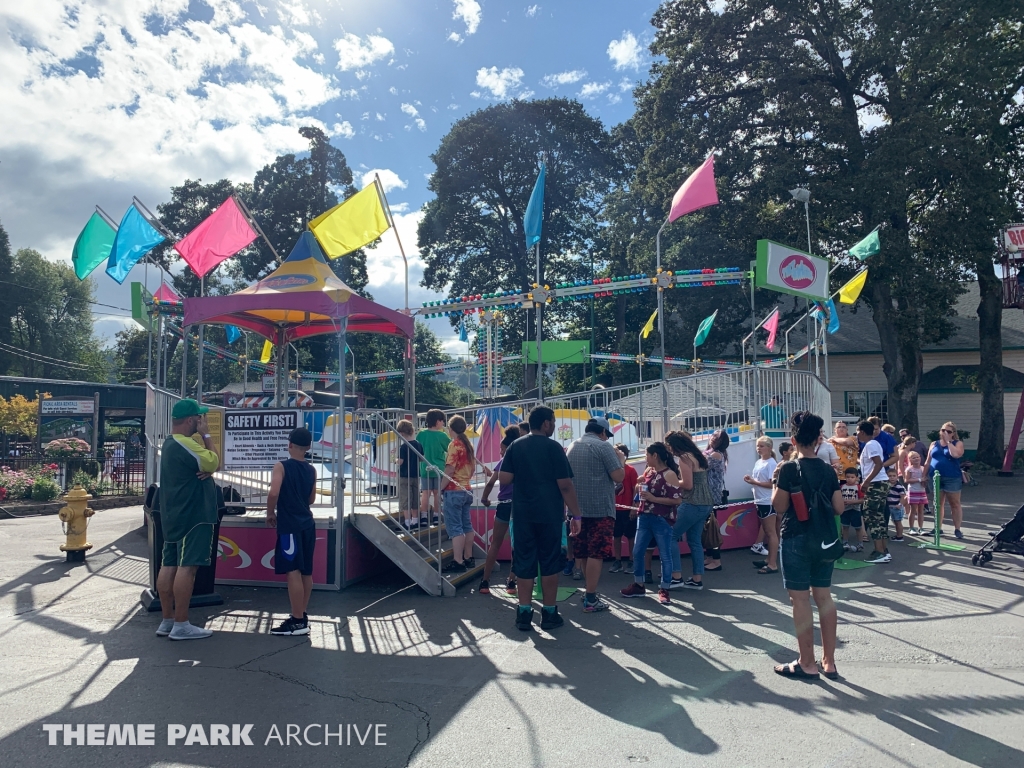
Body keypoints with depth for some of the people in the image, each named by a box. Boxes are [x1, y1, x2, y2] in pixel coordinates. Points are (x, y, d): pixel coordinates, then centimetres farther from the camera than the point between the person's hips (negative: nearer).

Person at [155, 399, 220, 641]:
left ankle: (167, 621, 16)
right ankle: (181, 625, -5)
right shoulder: (185, 444, -18)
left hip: (175, 514, 11)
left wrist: (207, 470, -8)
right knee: (187, 567, -8)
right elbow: (214, 461, -20)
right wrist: (206, 434, -11)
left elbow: (206, 463, 16)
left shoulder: (172, 443, 17)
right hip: (192, 515, -11)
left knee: (169, 565, 10)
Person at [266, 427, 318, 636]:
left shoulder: (281, 467, -9)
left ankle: (297, 622, -2)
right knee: (306, 571, 12)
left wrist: (270, 513, -5)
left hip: (289, 526, -7)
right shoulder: (311, 470, 9)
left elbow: (273, 493, -21)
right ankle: (301, 616, 22)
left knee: (293, 572, -5)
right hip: (307, 524, 7)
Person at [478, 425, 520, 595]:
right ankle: (511, 582, 11)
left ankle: (485, 581, 11)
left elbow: (491, 483, -4)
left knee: (495, 544, 10)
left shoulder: (504, 461, 2)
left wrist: (484, 498, 9)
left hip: (505, 505, -1)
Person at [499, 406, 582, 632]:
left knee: (524, 563, 7)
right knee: (550, 562, 7)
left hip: (522, 514, 3)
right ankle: (549, 614, 13)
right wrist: (576, 514, -4)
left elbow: (504, 479, 0)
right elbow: (565, 485, -11)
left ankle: (524, 614, 9)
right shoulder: (553, 447, -7)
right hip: (549, 514, -3)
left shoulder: (515, 447, 4)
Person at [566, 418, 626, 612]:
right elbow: (619, 476, -12)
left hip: (578, 508, 7)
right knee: (596, 553, -5)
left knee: (582, 553, 13)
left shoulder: (571, 447, 12)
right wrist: (619, 459, 4)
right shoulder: (603, 446, -9)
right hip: (600, 509, -7)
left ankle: (589, 591, 24)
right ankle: (590, 599, -5)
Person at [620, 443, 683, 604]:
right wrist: (640, 484, 6)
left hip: (662, 521, -8)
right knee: (637, 552, 11)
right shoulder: (648, 471, 9)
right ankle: (638, 586, 25)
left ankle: (664, 590, 13)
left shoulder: (669, 474, -13)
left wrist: (654, 499, -20)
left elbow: (678, 500, -18)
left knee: (665, 555, 3)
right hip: (644, 518, 8)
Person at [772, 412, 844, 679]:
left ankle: (807, 664, 8)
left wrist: (777, 482, 3)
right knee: (824, 597, 12)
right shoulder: (829, 470, 3)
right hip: (823, 539, 6)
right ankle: (829, 662, 19)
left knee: (800, 599, 1)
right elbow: (839, 508, 4)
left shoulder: (789, 468, -13)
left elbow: (779, 506, -11)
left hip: (797, 539, -6)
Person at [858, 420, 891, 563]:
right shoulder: (872, 444, 17)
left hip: (876, 484, -10)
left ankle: (880, 552, -8)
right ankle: (884, 550, 14)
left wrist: (866, 482, -22)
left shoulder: (870, 445, -13)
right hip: (878, 483, 10)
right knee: (879, 517, 11)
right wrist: (866, 482, 21)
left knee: (871, 517, -8)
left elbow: (878, 464, -23)